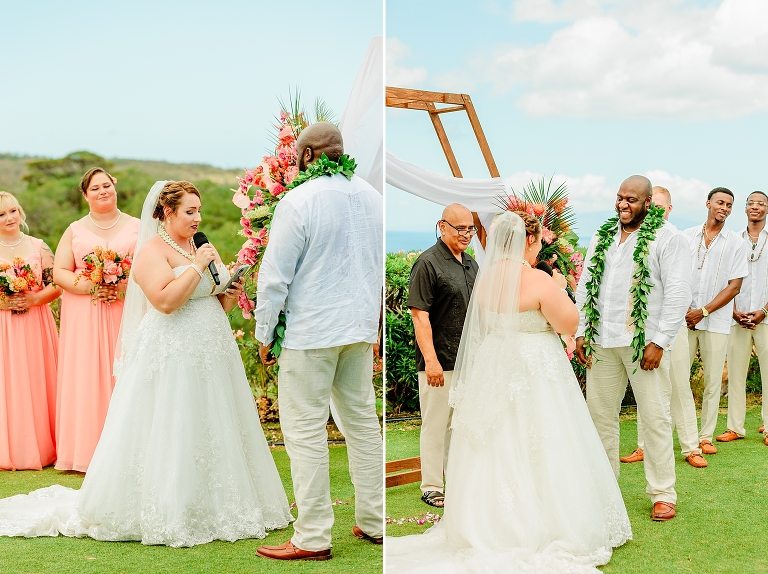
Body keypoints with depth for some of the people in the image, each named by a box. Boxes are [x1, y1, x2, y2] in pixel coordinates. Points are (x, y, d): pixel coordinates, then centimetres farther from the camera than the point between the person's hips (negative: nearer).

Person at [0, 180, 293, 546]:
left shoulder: (200, 247, 15)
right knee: (171, 434, -3)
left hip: (210, 356, 8)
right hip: (171, 357, -8)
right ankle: (166, 516, 7)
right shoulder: (153, 251, -9)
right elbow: (166, 301, -23)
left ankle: (213, 508, 20)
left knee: (212, 431, 10)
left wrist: (229, 298, 2)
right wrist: (197, 267, -18)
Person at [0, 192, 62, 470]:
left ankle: (41, 447, 11)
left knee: (36, 383, 2)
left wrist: (34, 299, -13)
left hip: (35, 325, 0)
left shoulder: (38, 247, 5)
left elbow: (57, 285, 2)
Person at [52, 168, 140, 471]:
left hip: (127, 312, 0)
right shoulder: (75, 231, 12)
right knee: (87, 377, -3)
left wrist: (125, 287, -14)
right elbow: (59, 273, 4)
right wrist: (90, 287, -12)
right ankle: (89, 450, 2)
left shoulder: (136, 227, 10)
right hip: (84, 317, 1)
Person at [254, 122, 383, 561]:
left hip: (311, 331, -7)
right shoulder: (372, 196, 7)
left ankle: (313, 538, 6)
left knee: (306, 430, 0)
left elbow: (275, 277, -12)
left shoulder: (298, 201, -14)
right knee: (362, 419, 15)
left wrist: (265, 335, -2)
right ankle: (374, 523, 24)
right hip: (361, 327, 7)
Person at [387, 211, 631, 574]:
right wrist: (560, 290, 2)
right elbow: (569, 325, -12)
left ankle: (495, 529, 22)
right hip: (536, 371, -6)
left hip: (493, 369, 6)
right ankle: (541, 529, 10)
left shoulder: (485, 278, 1)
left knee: (497, 450, 13)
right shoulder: (540, 282, -17)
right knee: (537, 454, 3)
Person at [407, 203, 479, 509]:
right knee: (436, 424, 1)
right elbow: (419, 314, -16)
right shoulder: (427, 263, -11)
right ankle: (431, 487, 11)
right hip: (440, 362, -7)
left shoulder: (471, 264, 13)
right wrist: (431, 360, -21)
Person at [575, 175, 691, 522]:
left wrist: (659, 341, -14)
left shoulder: (667, 238, -3)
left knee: (655, 418, -1)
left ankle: (663, 494, 10)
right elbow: (585, 286, 16)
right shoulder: (602, 238, 14)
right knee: (600, 414, 9)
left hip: (645, 342, -5)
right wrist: (581, 333, 7)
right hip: (601, 342, 5)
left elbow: (678, 293, -8)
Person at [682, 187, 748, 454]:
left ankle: (706, 437, 12)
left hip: (716, 322, 0)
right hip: (685, 319, 0)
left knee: (713, 382, 3)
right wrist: (685, 309, -6)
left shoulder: (737, 243, 4)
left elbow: (734, 286, -1)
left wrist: (703, 311, -9)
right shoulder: (687, 237, 8)